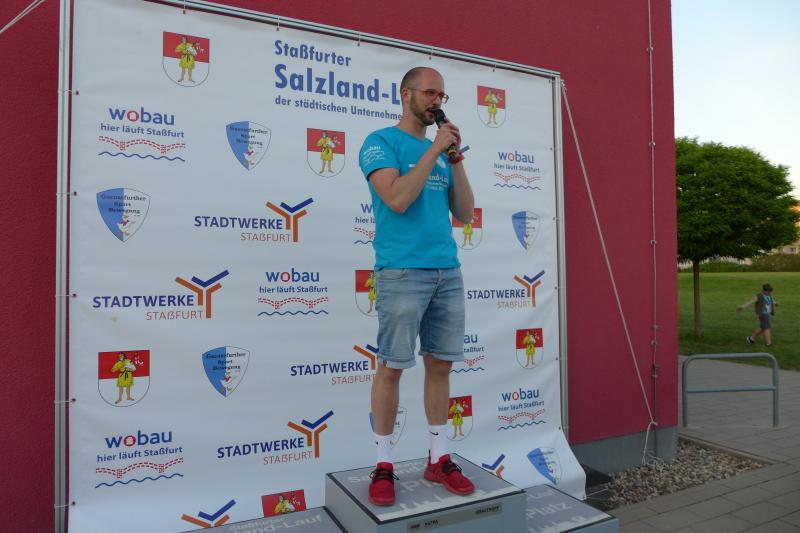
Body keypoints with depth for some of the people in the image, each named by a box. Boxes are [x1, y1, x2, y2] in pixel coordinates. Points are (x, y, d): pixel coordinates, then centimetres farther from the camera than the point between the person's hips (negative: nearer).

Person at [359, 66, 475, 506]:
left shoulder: (441, 152, 18)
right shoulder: (381, 142, 1)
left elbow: (465, 213, 12)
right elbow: (397, 199, -17)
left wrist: (456, 158, 3)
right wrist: (435, 148, -10)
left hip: (448, 272, 6)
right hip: (402, 272, -6)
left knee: (440, 365, 8)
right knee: (391, 367, -1)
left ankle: (438, 458, 20)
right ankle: (383, 464, 13)